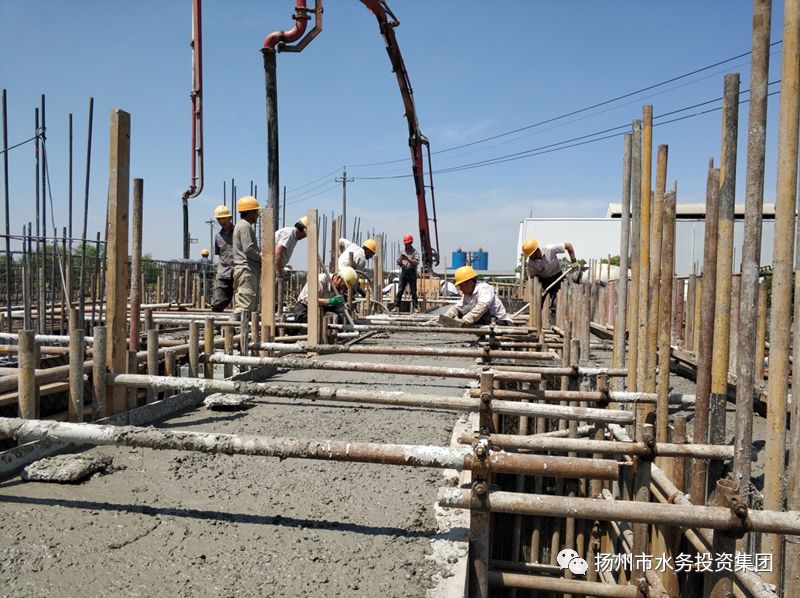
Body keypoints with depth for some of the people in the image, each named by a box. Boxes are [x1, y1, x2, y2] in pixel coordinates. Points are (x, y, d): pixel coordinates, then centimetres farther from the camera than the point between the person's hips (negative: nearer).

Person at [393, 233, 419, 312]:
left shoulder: (415, 252, 1)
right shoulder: (402, 252, 14)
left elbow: (416, 262, -11)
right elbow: (398, 263, 13)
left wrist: (407, 259, -20)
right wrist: (401, 259, -8)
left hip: (412, 273, -4)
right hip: (403, 272, 4)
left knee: (413, 291, 1)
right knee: (400, 291, 1)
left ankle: (415, 307, 5)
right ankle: (397, 306, 2)